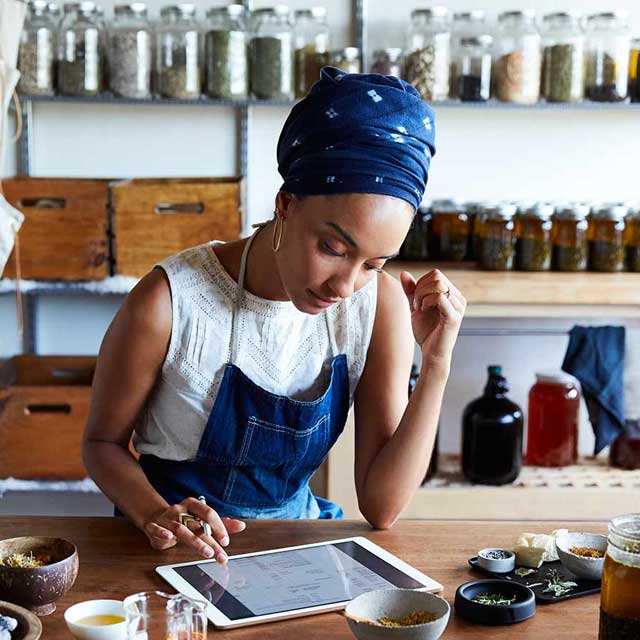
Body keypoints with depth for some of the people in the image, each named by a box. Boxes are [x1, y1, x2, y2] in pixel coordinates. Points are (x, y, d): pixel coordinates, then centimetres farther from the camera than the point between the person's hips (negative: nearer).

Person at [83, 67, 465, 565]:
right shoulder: (169, 303, -20)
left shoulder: (381, 303, -10)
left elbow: (382, 507, -11)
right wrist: (155, 513, -23)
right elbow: (103, 440, -3)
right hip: (181, 544, -1)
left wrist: (436, 365, -21)